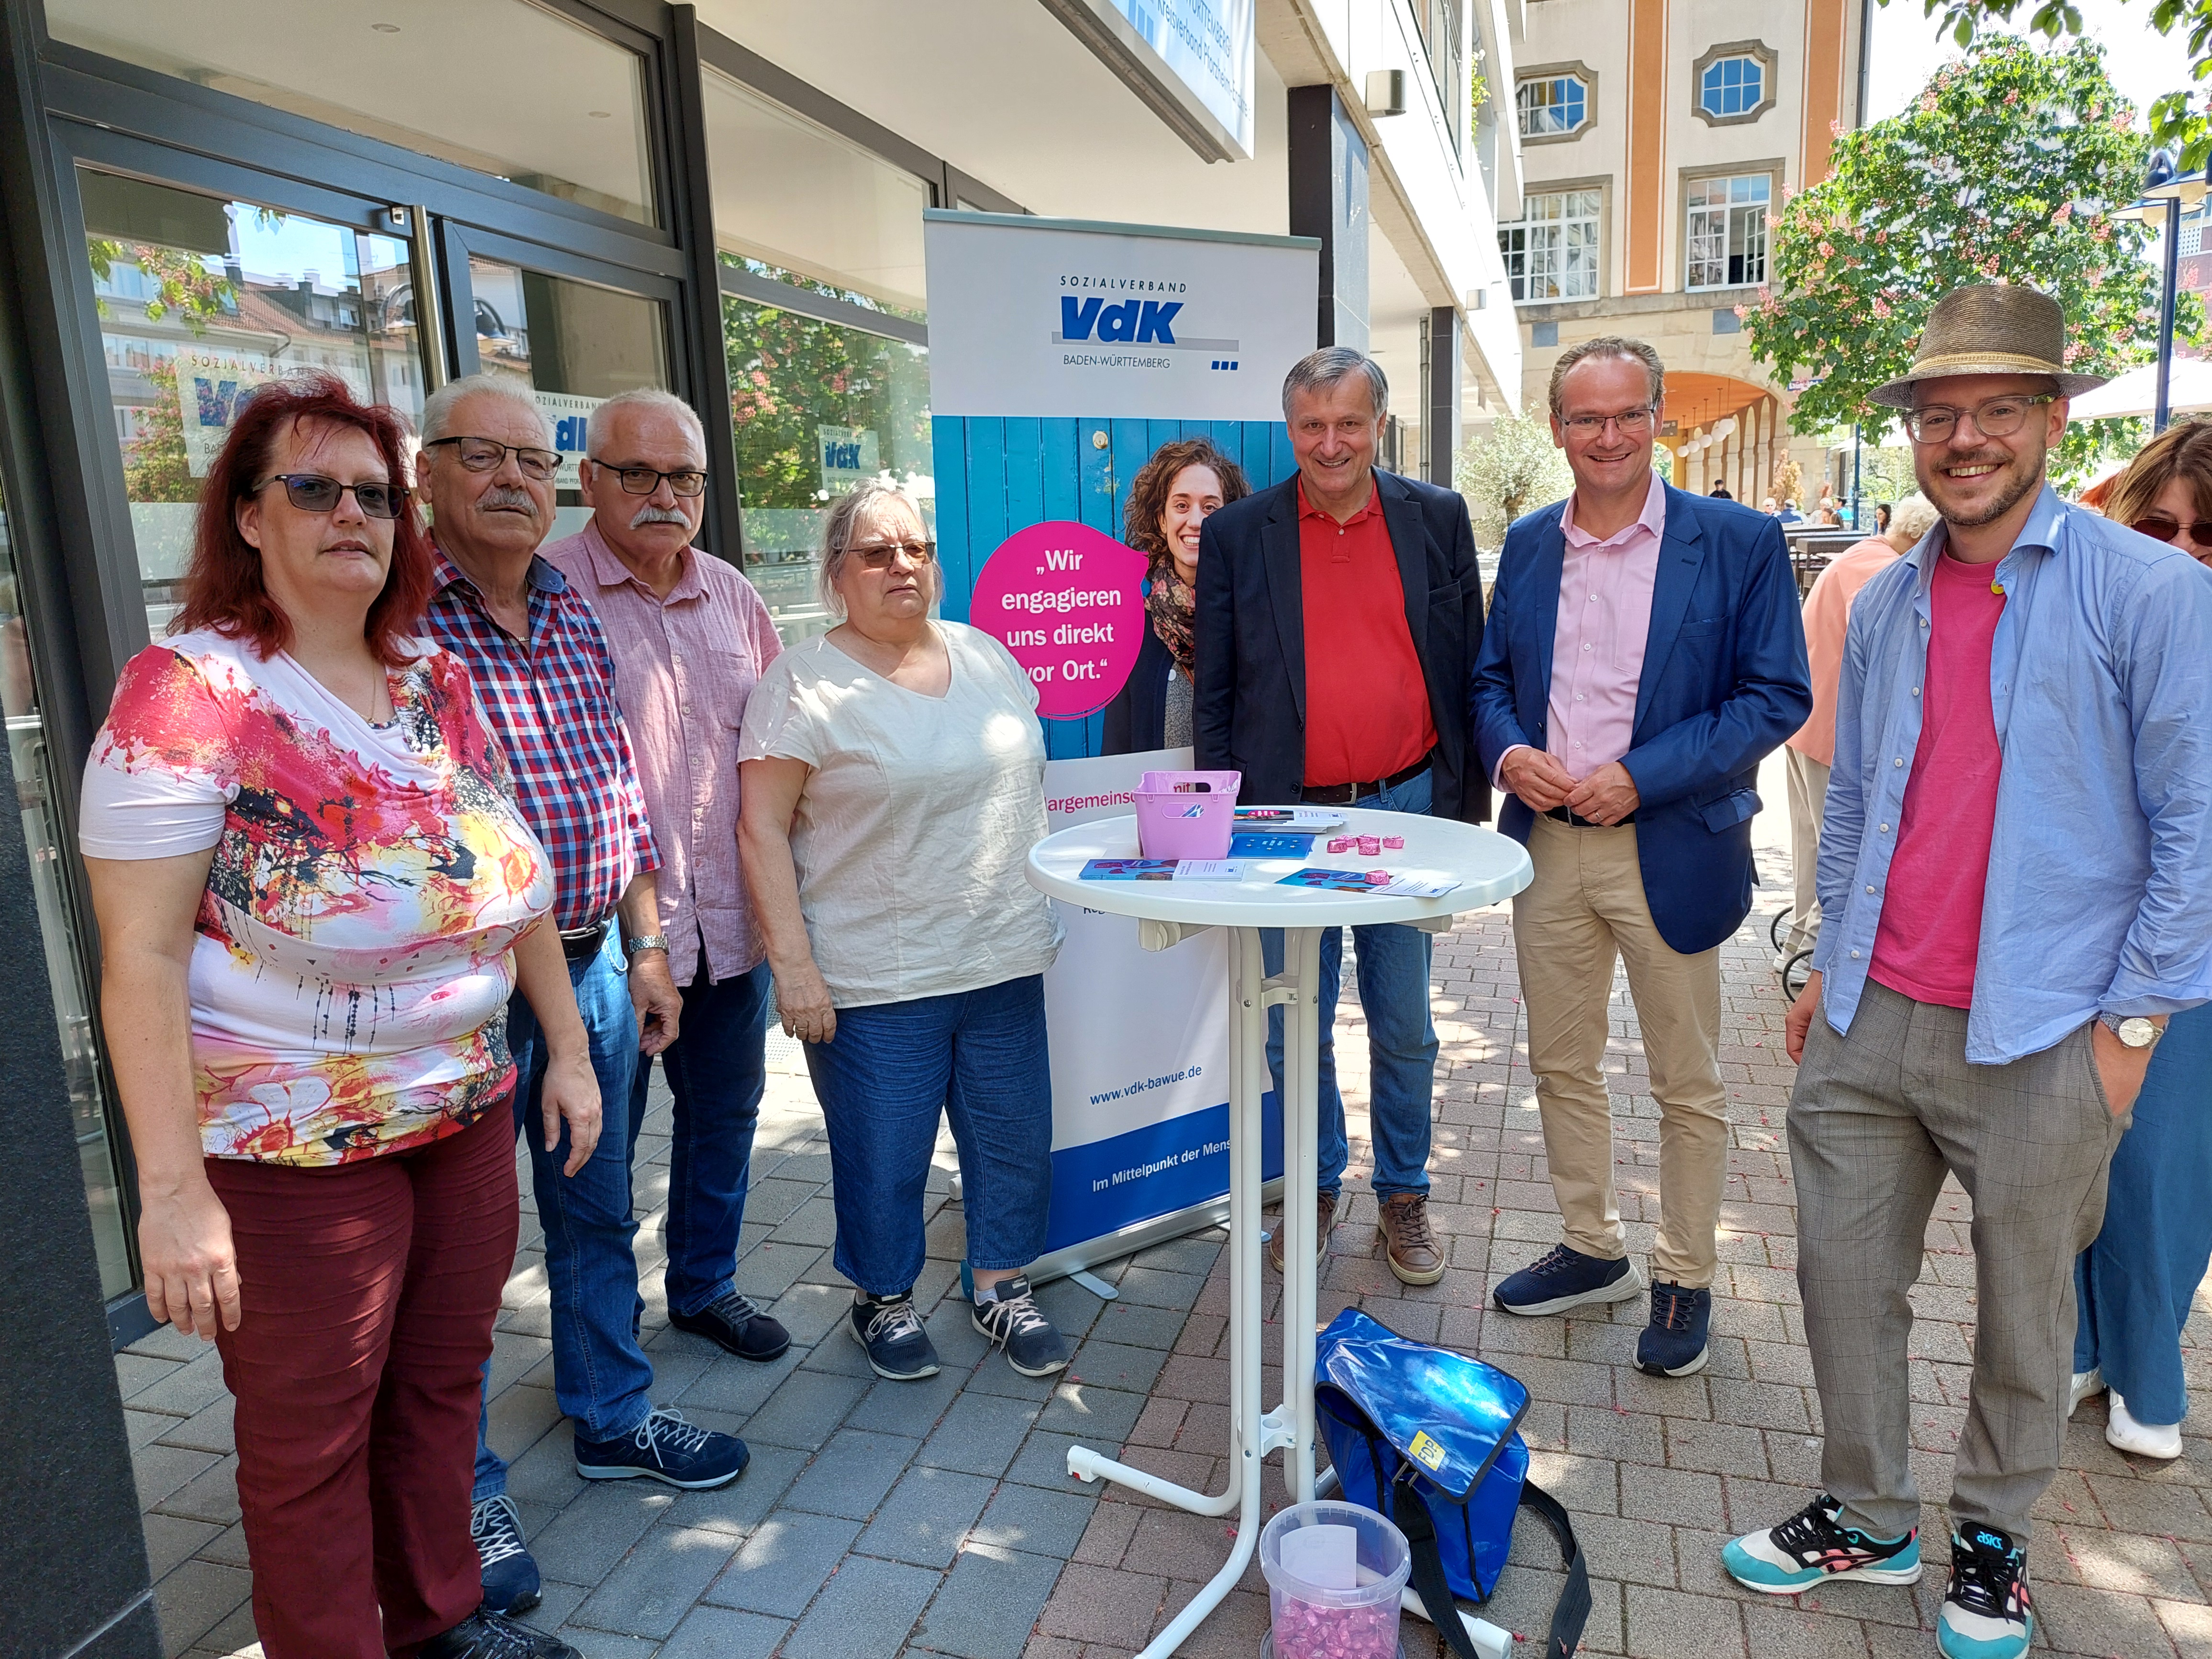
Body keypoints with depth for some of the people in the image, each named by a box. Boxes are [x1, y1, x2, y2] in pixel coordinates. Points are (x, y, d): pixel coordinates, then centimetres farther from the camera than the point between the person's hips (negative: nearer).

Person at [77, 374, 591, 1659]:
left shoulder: (443, 686, 4)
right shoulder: (187, 693, -14)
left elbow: (516, 883, 11)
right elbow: (142, 959, -16)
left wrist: (567, 1048, 12)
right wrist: (172, 1192, -19)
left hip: (469, 1109, 6)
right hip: (292, 1145, -6)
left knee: (442, 1384, 20)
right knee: (311, 1442, 12)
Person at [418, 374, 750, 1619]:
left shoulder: (577, 617, 8)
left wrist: (646, 947, 12)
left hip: (594, 964, 6)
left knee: (598, 1209, 19)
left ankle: (615, 1418, 39)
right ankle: (467, 1492, 27)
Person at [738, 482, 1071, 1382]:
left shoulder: (986, 656, 8)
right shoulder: (803, 684, -9)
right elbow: (762, 829, -11)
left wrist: (1038, 907, 15)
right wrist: (792, 963, -16)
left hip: (1004, 959, 5)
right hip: (874, 978, -5)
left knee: (1015, 1137, 13)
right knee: (882, 1158, 8)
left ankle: (1001, 1286, 34)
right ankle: (883, 1299, 32)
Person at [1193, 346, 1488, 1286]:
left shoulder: (1439, 519, 3)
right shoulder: (1237, 536, 0)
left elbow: (1467, 667, 6)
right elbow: (1216, 692, 2)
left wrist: (1467, 803, 3)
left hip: (1406, 809, 1)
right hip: (1289, 816, 0)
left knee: (1405, 1027, 13)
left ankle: (1404, 1194, 31)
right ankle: (1316, 1188, 31)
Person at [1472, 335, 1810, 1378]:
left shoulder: (1739, 542, -6)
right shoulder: (1528, 544, 8)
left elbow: (1776, 695, -10)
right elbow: (1490, 678, 13)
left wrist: (1639, 777, -19)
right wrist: (1509, 752, -10)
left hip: (1669, 850, -4)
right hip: (1547, 843, 5)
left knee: (1687, 1087, 9)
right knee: (1561, 1064, 16)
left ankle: (1685, 1281, 28)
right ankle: (1591, 1250, 35)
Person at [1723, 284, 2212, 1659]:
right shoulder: (1886, 604, 8)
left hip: (2040, 1039, -4)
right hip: (1872, 1018, 5)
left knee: (2025, 1311, 13)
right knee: (1846, 1275, 11)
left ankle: (1994, 1542, 35)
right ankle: (1866, 1520, 31)